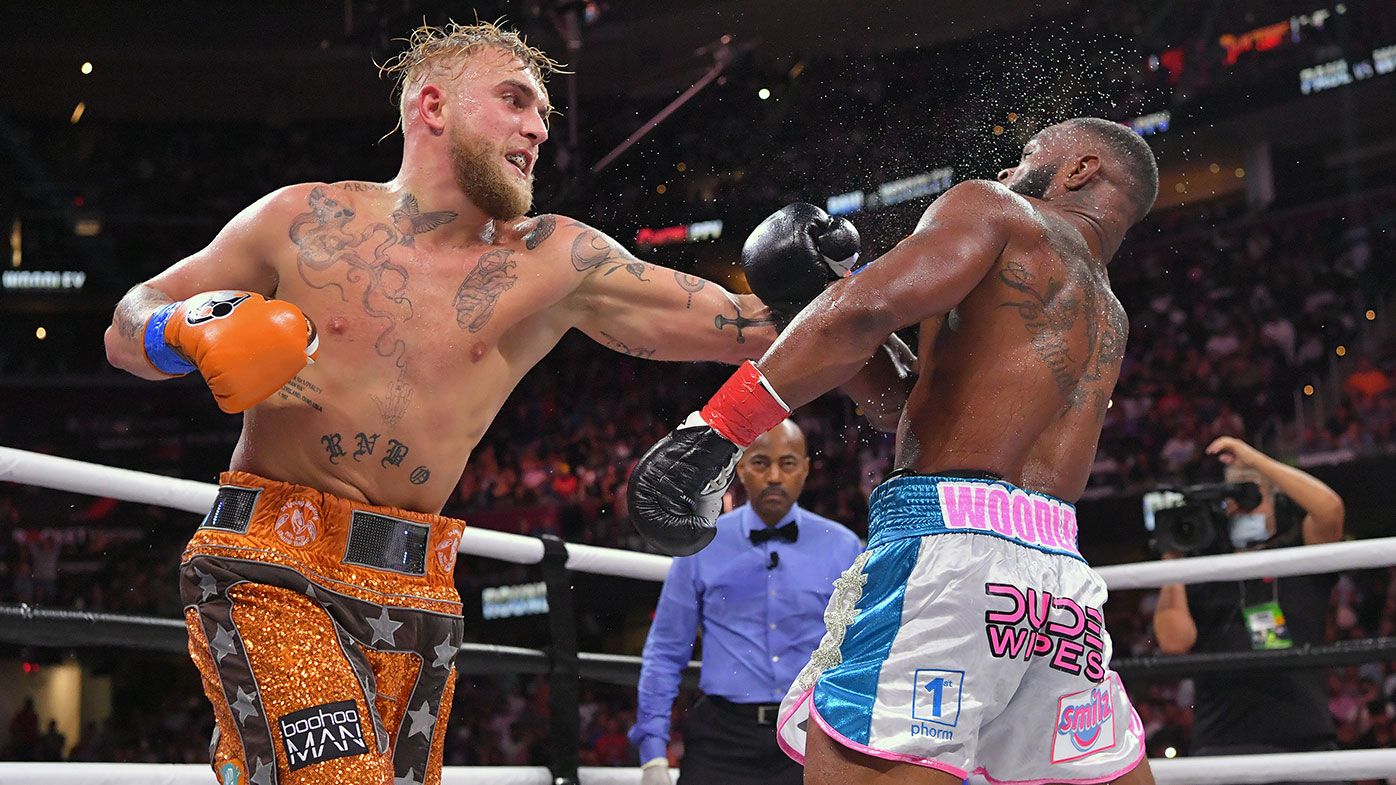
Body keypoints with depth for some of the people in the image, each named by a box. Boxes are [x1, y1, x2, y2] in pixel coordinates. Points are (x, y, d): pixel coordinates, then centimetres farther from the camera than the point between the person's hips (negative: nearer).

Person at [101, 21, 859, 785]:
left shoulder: (555, 263, 3)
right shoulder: (304, 220, 2)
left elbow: (744, 326, 1)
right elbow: (126, 329, 9)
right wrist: (189, 334, -11)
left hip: (412, 596, 3)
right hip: (269, 574, -3)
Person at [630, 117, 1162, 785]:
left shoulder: (992, 209, 8)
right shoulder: (1108, 317, 29)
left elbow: (867, 309, -11)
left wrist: (714, 428, -13)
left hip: (949, 544, -8)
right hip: (1062, 573, 8)